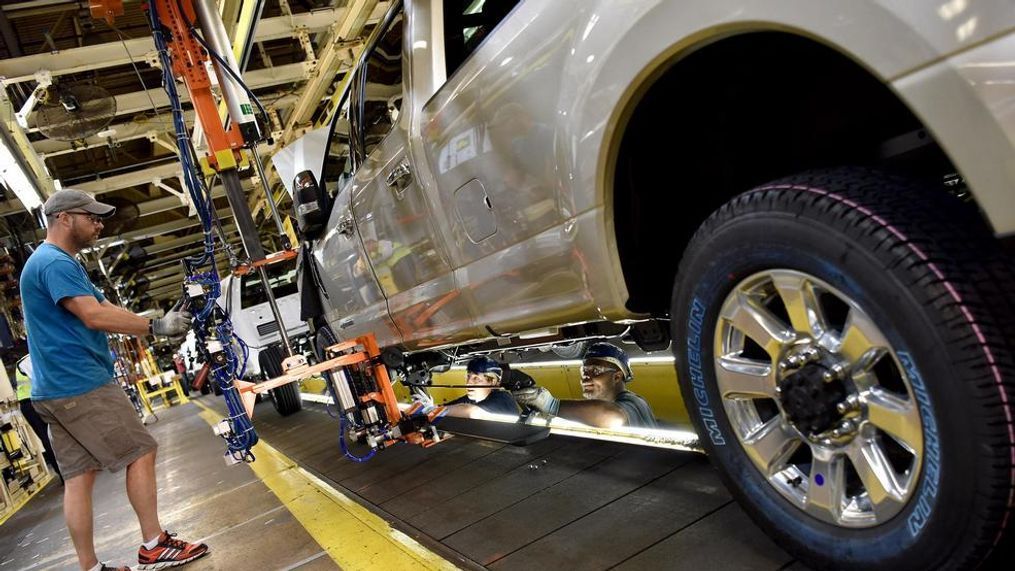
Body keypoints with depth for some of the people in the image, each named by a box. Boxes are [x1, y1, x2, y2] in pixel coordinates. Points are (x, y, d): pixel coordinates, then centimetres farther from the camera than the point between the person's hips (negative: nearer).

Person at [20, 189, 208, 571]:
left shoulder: (60, 263, 21)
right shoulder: (54, 262, -14)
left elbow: (108, 309, 15)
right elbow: (95, 316, -24)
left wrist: (164, 322, 3)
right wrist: (157, 327, -18)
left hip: (56, 391, 10)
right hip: (82, 386, -10)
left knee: (78, 475, 9)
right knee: (141, 453, -3)